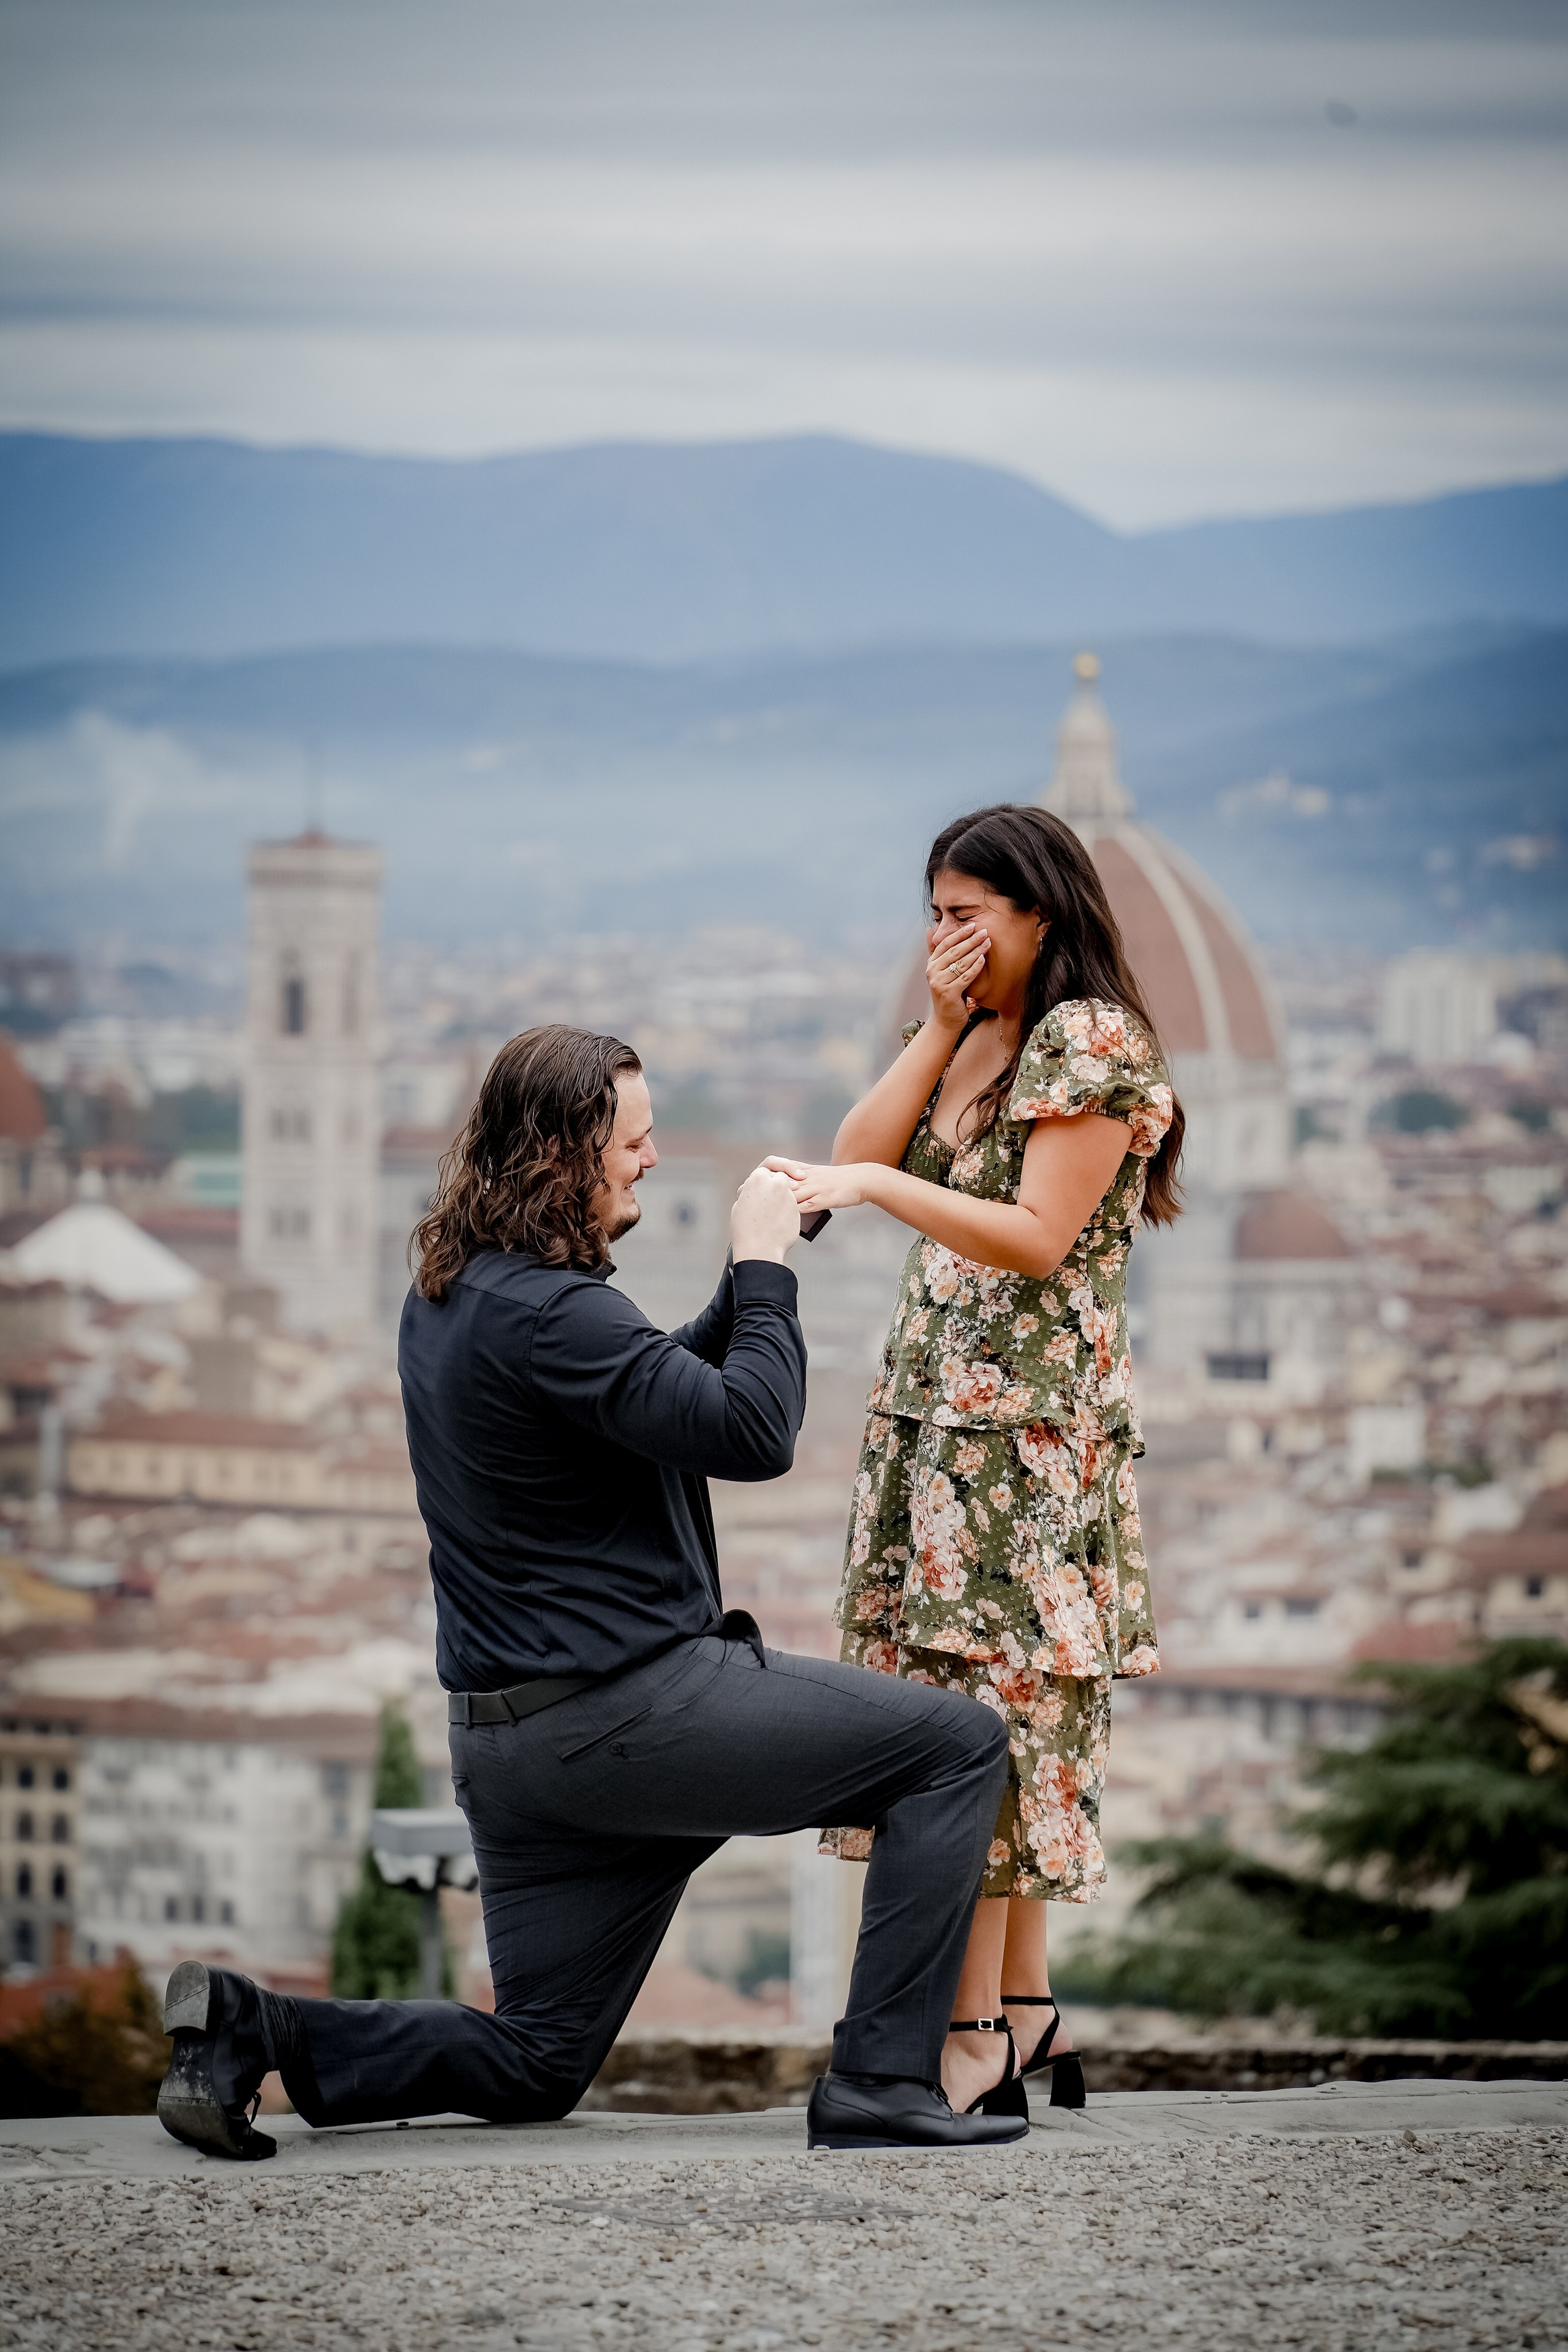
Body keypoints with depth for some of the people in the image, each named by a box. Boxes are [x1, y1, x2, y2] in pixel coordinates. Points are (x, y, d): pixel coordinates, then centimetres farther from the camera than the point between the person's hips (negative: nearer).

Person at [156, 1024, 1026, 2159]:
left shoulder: (448, 1295, 13)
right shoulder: (546, 1312, -19)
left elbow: (663, 1391, 25)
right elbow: (754, 1433, -20)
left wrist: (751, 1276, 14)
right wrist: (765, 1268, -7)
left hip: (511, 1744, 10)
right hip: (624, 1710, -10)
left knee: (532, 2064, 16)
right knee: (959, 1744, -2)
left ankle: (251, 2027, -1)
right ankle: (881, 2083, -6)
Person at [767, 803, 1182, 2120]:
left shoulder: (1092, 1040, -8)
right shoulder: (976, 1042, 18)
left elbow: (1037, 1238, -16)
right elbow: (863, 1154, 7)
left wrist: (879, 1188, -24)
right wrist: (941, 1025, 1)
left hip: (1031, 1419, -8)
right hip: (935, 1404, 8)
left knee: (990, 1698, -11)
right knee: (968, 1707, 5)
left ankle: (972, 2033, -12)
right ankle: (1025, 2011, 8)